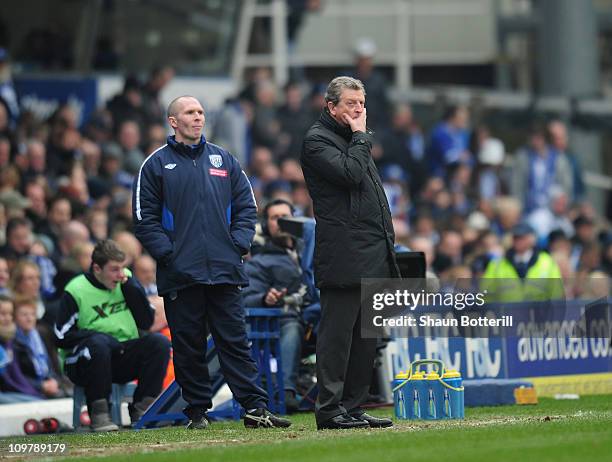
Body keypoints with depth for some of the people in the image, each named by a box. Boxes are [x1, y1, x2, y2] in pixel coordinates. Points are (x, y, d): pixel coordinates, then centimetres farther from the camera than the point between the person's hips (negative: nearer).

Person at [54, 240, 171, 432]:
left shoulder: (126, 280, 7)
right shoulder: (76, 291, -7)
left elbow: (147, 322, 2)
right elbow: (62, 337, -9)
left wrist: (130, 288, -9)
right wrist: (101, 336, -18)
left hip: (124, 359, 4)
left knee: (159, 342, -19)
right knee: (99, 343, -37)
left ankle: (142, 409, -16)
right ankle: (99, 413, -28)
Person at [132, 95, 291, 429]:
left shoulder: (223, 160, 15)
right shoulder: (156, 164, 5)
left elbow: (246, 207, 15)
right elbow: (145, 217, 1)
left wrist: (239, 244, 0)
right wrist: (167, 252, -9)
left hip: (225, 271, 2)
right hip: (180, 273, -2)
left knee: (235, 340, -1)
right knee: (188, 346, 1)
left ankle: (255, 407, -5)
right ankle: (197, 411, 8)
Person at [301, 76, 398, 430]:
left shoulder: (356, 140, 23)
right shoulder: (317, 140, -4)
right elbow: (349, 174, -20)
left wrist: (388, 239, 20)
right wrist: (360, 136, -7)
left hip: (374, 258, 9)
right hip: (344, 258, -9)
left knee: (366, 336, 8)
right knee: (338, 333, -8)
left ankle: (354, 406, 11)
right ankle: (330, 410, -8)